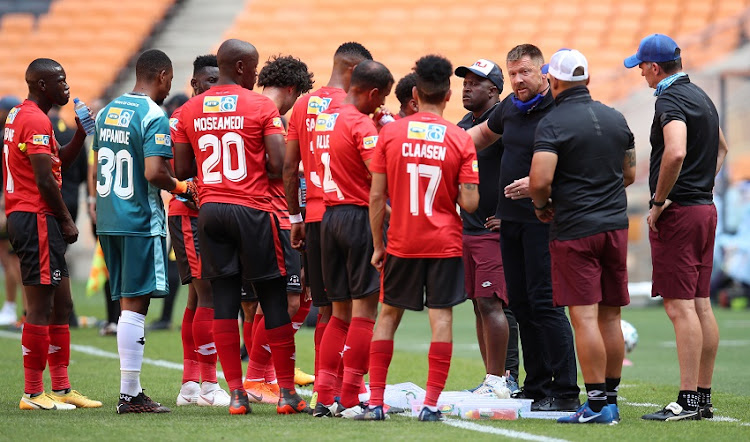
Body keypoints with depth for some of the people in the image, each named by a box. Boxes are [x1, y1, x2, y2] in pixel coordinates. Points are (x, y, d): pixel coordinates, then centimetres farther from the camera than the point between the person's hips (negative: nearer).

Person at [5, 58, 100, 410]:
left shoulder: (19, 115, 18)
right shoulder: (36, 121, -14)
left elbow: (58, 163, 24)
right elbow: (45, 180, -18)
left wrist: (80, 134, 12)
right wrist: (67, 221, -8)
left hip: (22, 218, 11)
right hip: (37, 219, -11)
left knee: (61, 307, 14)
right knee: (40, 308, -8)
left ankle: (61, 388, 17)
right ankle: (33, 393, -6)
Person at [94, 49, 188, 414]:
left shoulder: (107, 113, 13)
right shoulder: (154, 117, -13)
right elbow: (154, 172, -21)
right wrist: (180, 187, -4)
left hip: (108, 219, 8)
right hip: (141, 222, -8)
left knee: (127, 303, 12)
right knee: (135, 304, -6)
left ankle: (130, 391, 13)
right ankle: (130, 394, -7)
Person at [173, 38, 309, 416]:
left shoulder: (190, 110, 8)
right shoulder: (261, 107, -5)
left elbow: (181, 169, 10)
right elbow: (279, 165, -12)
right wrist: (255, 164, 9)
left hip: (210, 210, 4)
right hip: (252, 210, -4)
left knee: (224, 301, 4)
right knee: (273, 300, 5)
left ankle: (236, 393, 1)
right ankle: (286, 391, 8)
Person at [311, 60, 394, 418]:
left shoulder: (323, 118, 12)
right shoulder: (361, 124, -13)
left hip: (329, 215, 8)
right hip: (360, 215, -8)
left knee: (340, 311, 13)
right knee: (365, 310, -2)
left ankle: (324, 398, 10)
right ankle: (350, 400, -4)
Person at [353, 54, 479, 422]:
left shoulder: (390, 133, -3)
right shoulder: (460, 140, -5)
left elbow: (376, 197, -2)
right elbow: (469, 203, -9)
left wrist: (377, 245, 8)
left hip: (402, 242, 1)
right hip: (445, 243, -1)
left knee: (388, 315, 12)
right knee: (441, 317, 1)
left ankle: (375, 402, 10)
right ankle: (431, 404, -4)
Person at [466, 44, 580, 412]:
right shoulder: (510, 106, 11)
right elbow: (484, 133, 31)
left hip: (542, 220, -8)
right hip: (510, 217, 8)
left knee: (545, 303, -12)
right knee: (520, 304, 10)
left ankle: (566, 392, -9)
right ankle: (536, 387, 17)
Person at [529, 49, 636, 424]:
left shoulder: (553, 123, -11)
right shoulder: (615, 119, 10)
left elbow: (540, 180, -20)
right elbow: (629, 174, 18)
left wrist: (541, 204, 0)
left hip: (574, 228, -6)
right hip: (615, 224, 6)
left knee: (584, 316, -6)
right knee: (610, 316, 10)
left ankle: (596, 403, -9)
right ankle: (611, 398, 15)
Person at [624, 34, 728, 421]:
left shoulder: (670, 100, -14)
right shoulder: (701, 97, 16)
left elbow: (675, 153, -30)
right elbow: (721, 147, 32)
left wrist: (660, 202, -19)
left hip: (677, 213, -9)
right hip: (705, 208, 9)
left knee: (680, 305, -10)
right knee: (701, 305, 10)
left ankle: (688, 400, -13)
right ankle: (703, 398, 12)